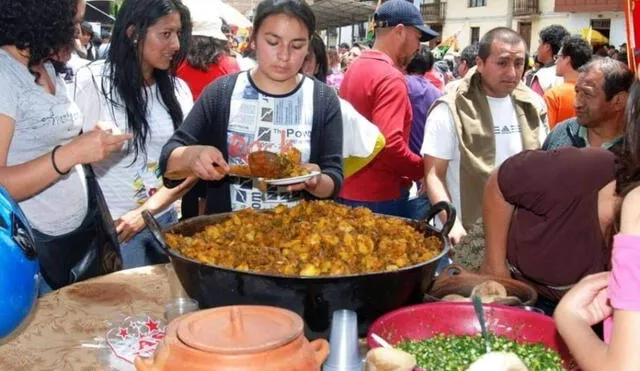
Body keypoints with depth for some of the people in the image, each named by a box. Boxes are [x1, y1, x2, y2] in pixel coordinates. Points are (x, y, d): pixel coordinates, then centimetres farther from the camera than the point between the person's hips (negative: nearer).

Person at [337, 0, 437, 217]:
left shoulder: (354, 69, 10)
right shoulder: (390, 78, -18)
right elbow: (389, 144, -28)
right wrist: (424, 169, -13)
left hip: (348, 190, 9)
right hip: (378, 197, -9)